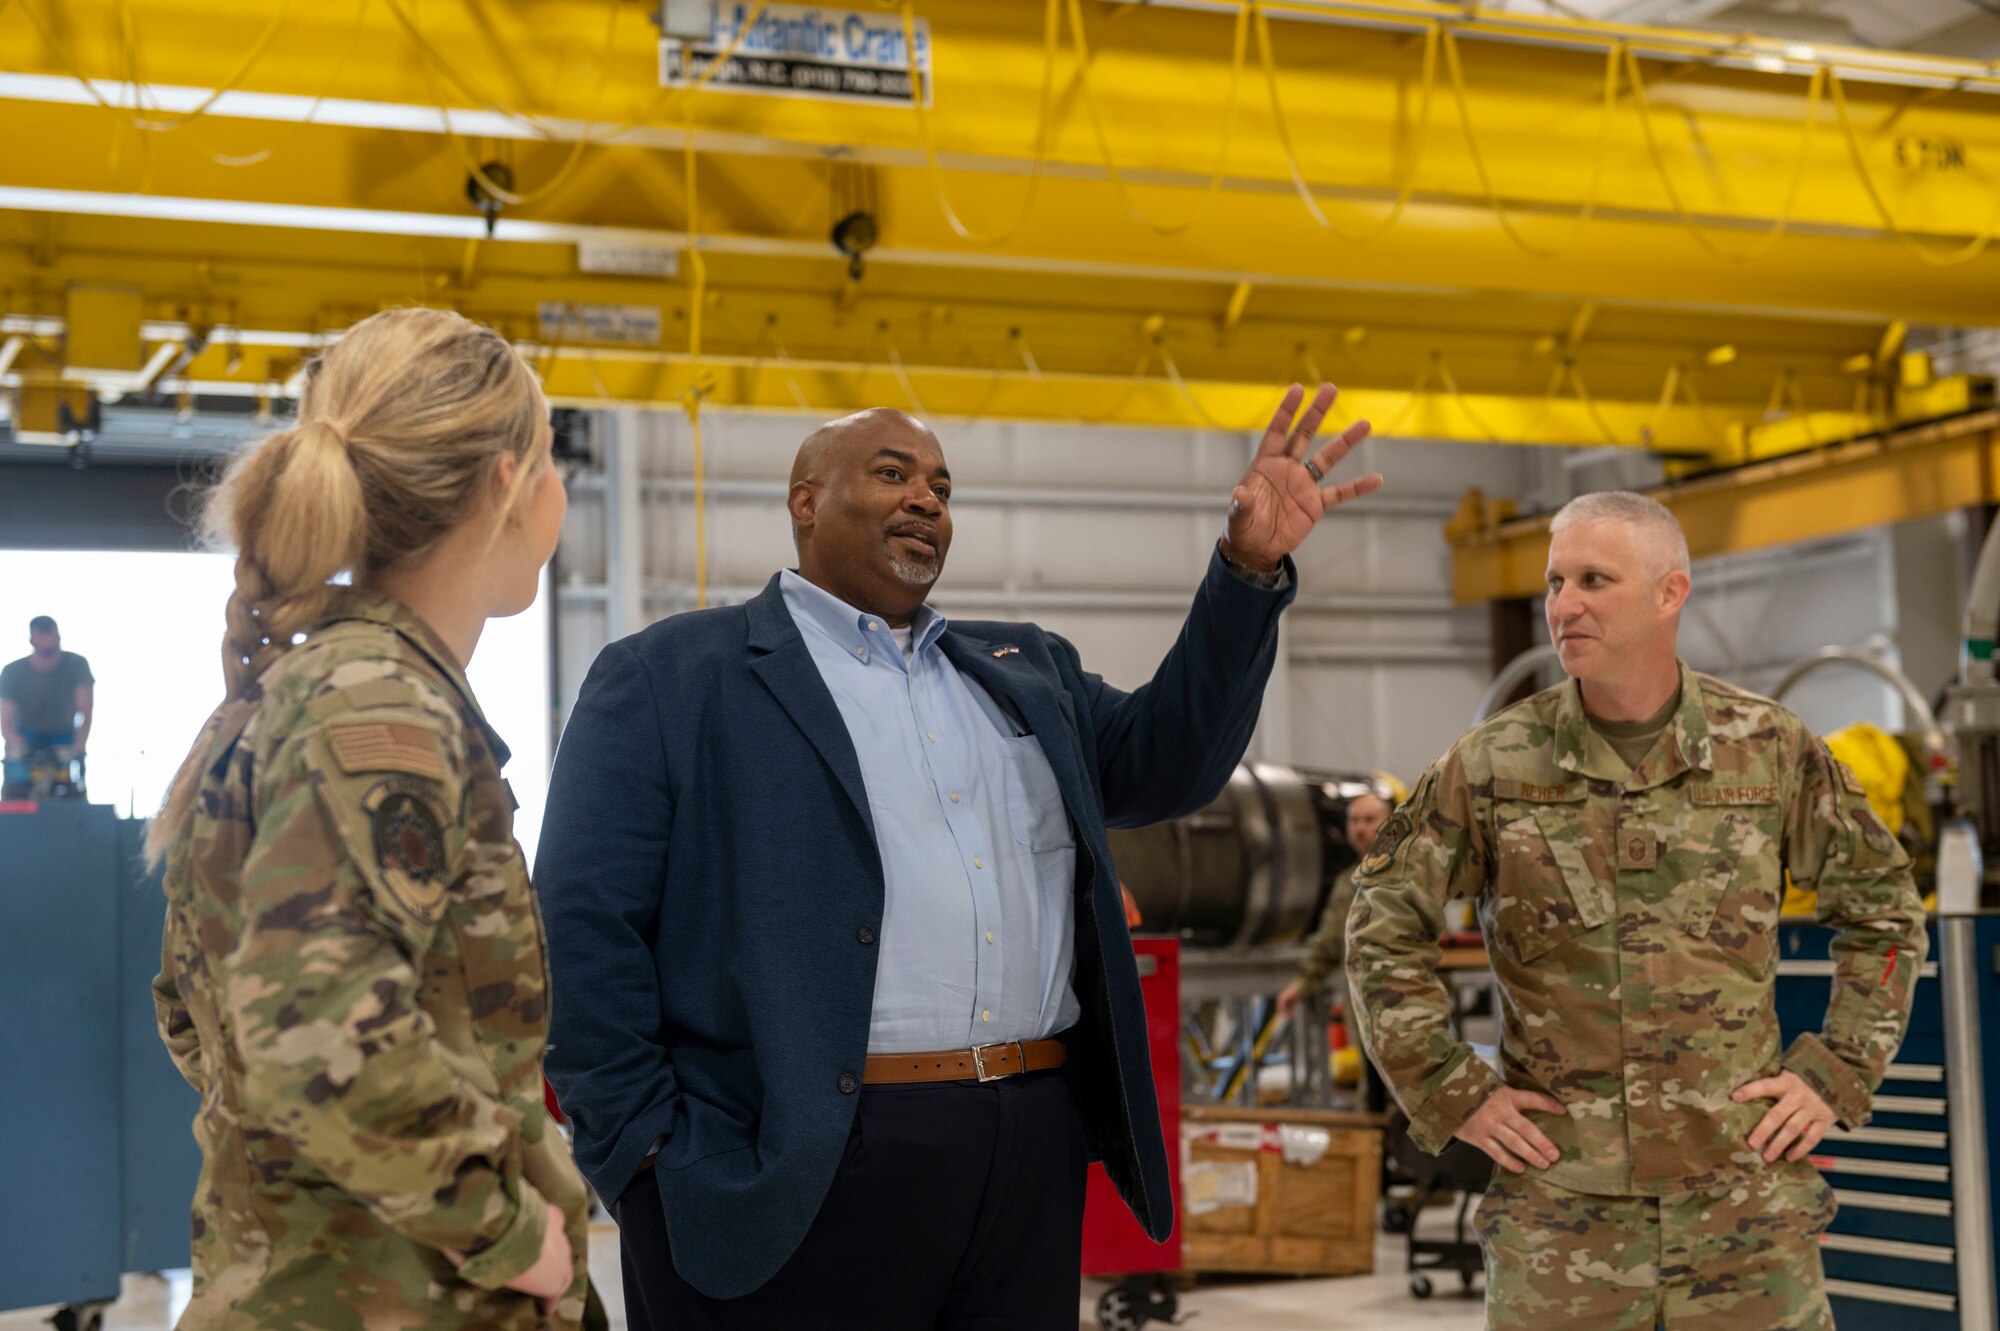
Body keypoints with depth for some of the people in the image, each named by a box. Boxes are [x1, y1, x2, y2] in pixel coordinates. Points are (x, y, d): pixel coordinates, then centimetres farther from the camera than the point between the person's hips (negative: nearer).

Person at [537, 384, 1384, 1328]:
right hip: (794, 1181, -5)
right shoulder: (669, 677, 2)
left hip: (1033, 1162, 5)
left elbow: (1164, 762, 13)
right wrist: (646, 1144, -11)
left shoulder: (1023, 670, 21)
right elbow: (583, 923, -3)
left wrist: (1250, 571, 3)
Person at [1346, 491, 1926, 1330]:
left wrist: (1838, 1075, 5)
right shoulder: (1491, 767, -2)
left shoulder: (1771, 750, 1)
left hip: (1744, 1195, 1)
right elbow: (1382, 927, 5)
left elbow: (1883, 909, 12)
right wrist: (1449, 1092, -1)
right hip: (1559, 1204, 0)